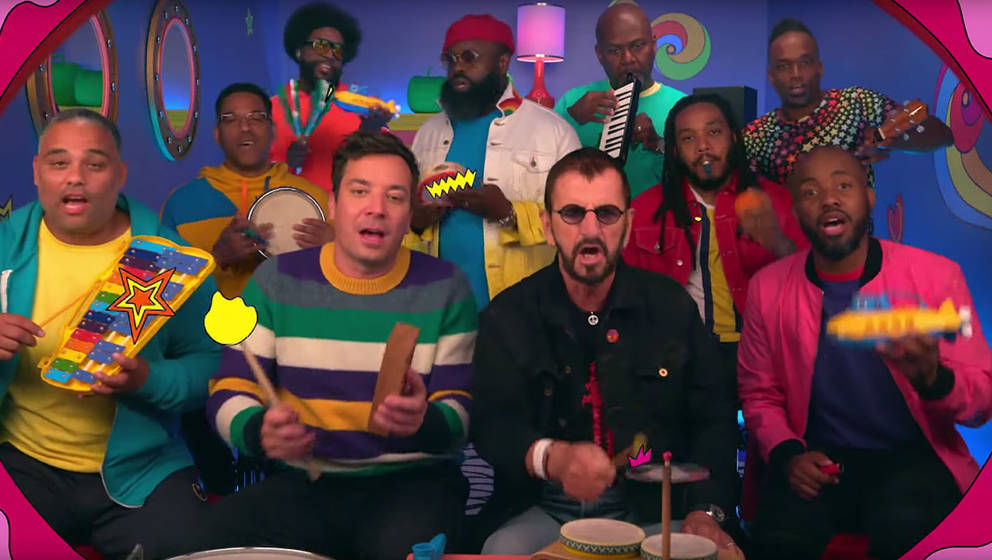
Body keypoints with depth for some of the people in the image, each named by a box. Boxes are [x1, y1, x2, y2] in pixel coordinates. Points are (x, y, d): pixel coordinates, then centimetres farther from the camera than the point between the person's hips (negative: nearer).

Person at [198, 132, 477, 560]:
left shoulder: (445, 287, 0)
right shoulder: (278, 279, 3)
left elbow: (462, 409, -3)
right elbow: (229, 391, 1)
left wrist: (425, 422, -27)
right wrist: (260, 430, -22)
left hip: (412, 480, -1)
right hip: (303, 481, 2)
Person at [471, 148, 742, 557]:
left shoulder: (671, 305, 4)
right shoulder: (508, 316, 0)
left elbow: (713, 417, 3)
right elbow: (492, 423, -9)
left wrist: (705, 511, -12)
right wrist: (551, 458, -31)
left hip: (651, 509, 1)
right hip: (543, 509, -1)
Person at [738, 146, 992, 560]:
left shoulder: (937, 275, -4)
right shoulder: (768, 287, 1)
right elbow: (759, 394, 11)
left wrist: (933, 379, -25)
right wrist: (786, 453, -8)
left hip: (914, 456, -1)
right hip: (817, 461, 1)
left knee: (903, 527, -33)